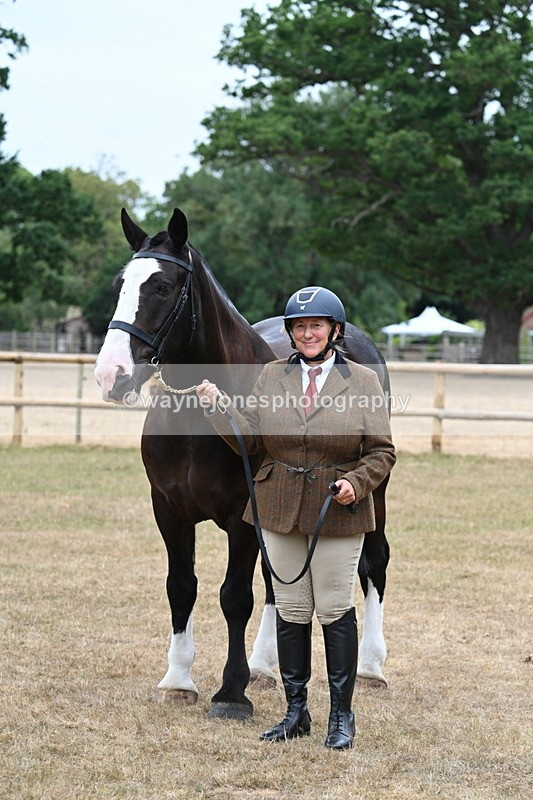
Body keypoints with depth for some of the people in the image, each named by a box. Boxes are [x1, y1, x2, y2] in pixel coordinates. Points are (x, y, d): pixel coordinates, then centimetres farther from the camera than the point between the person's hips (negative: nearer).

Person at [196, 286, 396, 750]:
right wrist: (215, 403, -9)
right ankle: (296, 711, 19)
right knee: (290, 611, 8)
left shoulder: (363, 381, -2)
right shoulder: (272, 376, 6)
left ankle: (342, 715, 12)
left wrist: (355, 483, -19)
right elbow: (249, 439, 3)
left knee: (335, 611, 1)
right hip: (280, 511, 3)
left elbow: (382, 452, -2)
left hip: (338, 514, -3)